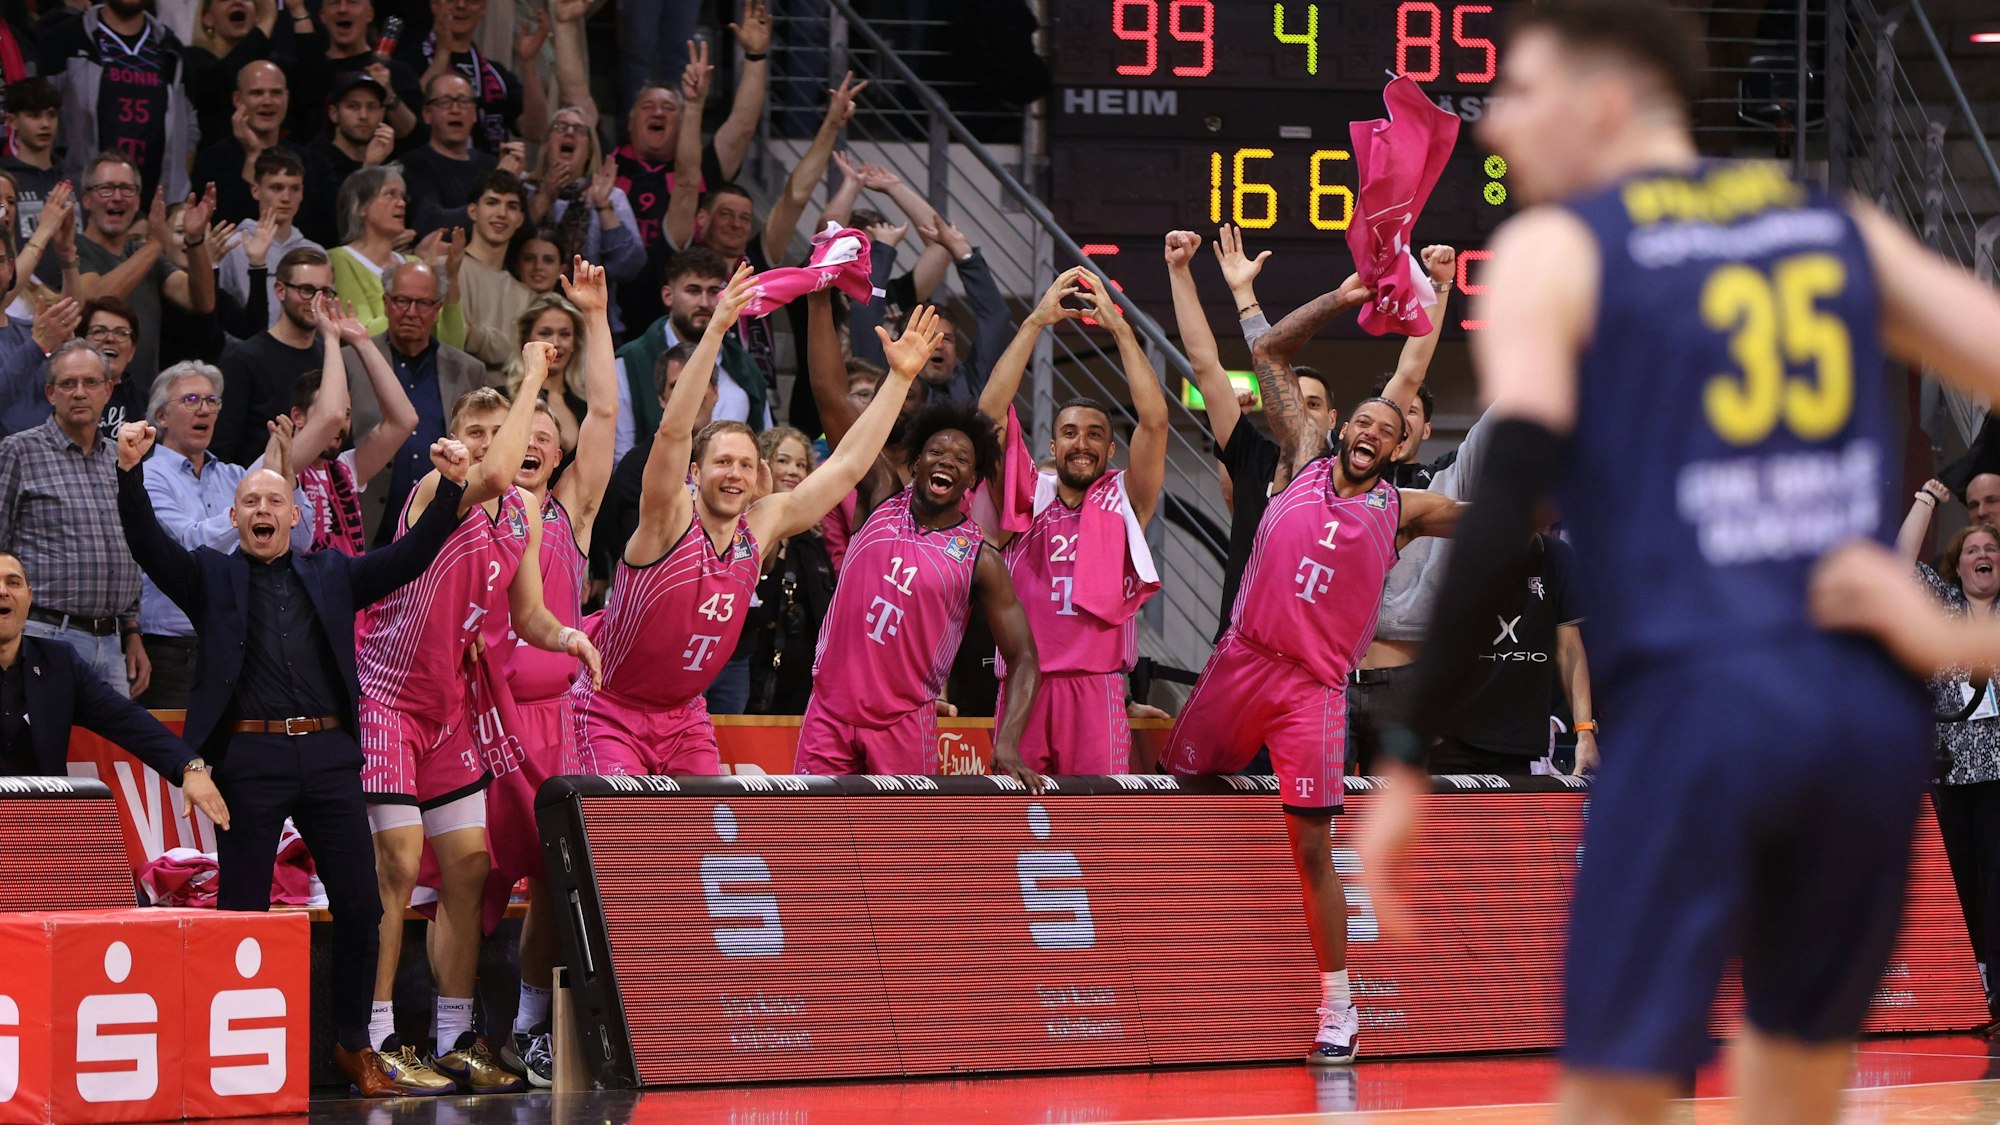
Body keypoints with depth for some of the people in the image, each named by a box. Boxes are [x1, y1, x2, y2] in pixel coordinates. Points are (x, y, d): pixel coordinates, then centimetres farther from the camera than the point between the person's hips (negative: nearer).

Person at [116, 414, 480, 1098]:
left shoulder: (331, 574, 17)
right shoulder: (211, 576, 11)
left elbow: (411, 556, 10)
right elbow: (148, 545, -4)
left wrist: (451, 488, -4)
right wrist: (130, 475, -20)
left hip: (328, 755, 2)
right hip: (250, 756, -2)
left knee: (360, 904, 2)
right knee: (244, 909, 1)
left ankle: (353, 1046, 14)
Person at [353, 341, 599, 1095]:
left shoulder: (524, 514, 8)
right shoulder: (437, 490, -15)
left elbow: (527, 614, 14)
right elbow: (493, 476, -36)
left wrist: (565, 636, -9)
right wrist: (533, 377, -27)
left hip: (448, 705, 8)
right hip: (384, 694, -8)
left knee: (468, 866, 5)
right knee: (396, 865, -11)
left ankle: (454, 1041, 12)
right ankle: (376, 1042, -7)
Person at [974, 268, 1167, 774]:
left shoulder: (1124, 501, 10)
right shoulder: (1026, 497, 11)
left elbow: (1154, 420, -1)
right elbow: (990, 412, 2)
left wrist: (1119, 327, 0)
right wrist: (1036, 322, 0)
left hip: (1097, 688, -1)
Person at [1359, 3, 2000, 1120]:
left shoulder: (1554, 251, 5)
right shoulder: (1841, 227, 18)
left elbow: (1507, 505, -7)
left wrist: (1412, 763, -7)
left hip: (1698, 697, -4)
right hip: (1875, 704, 4)